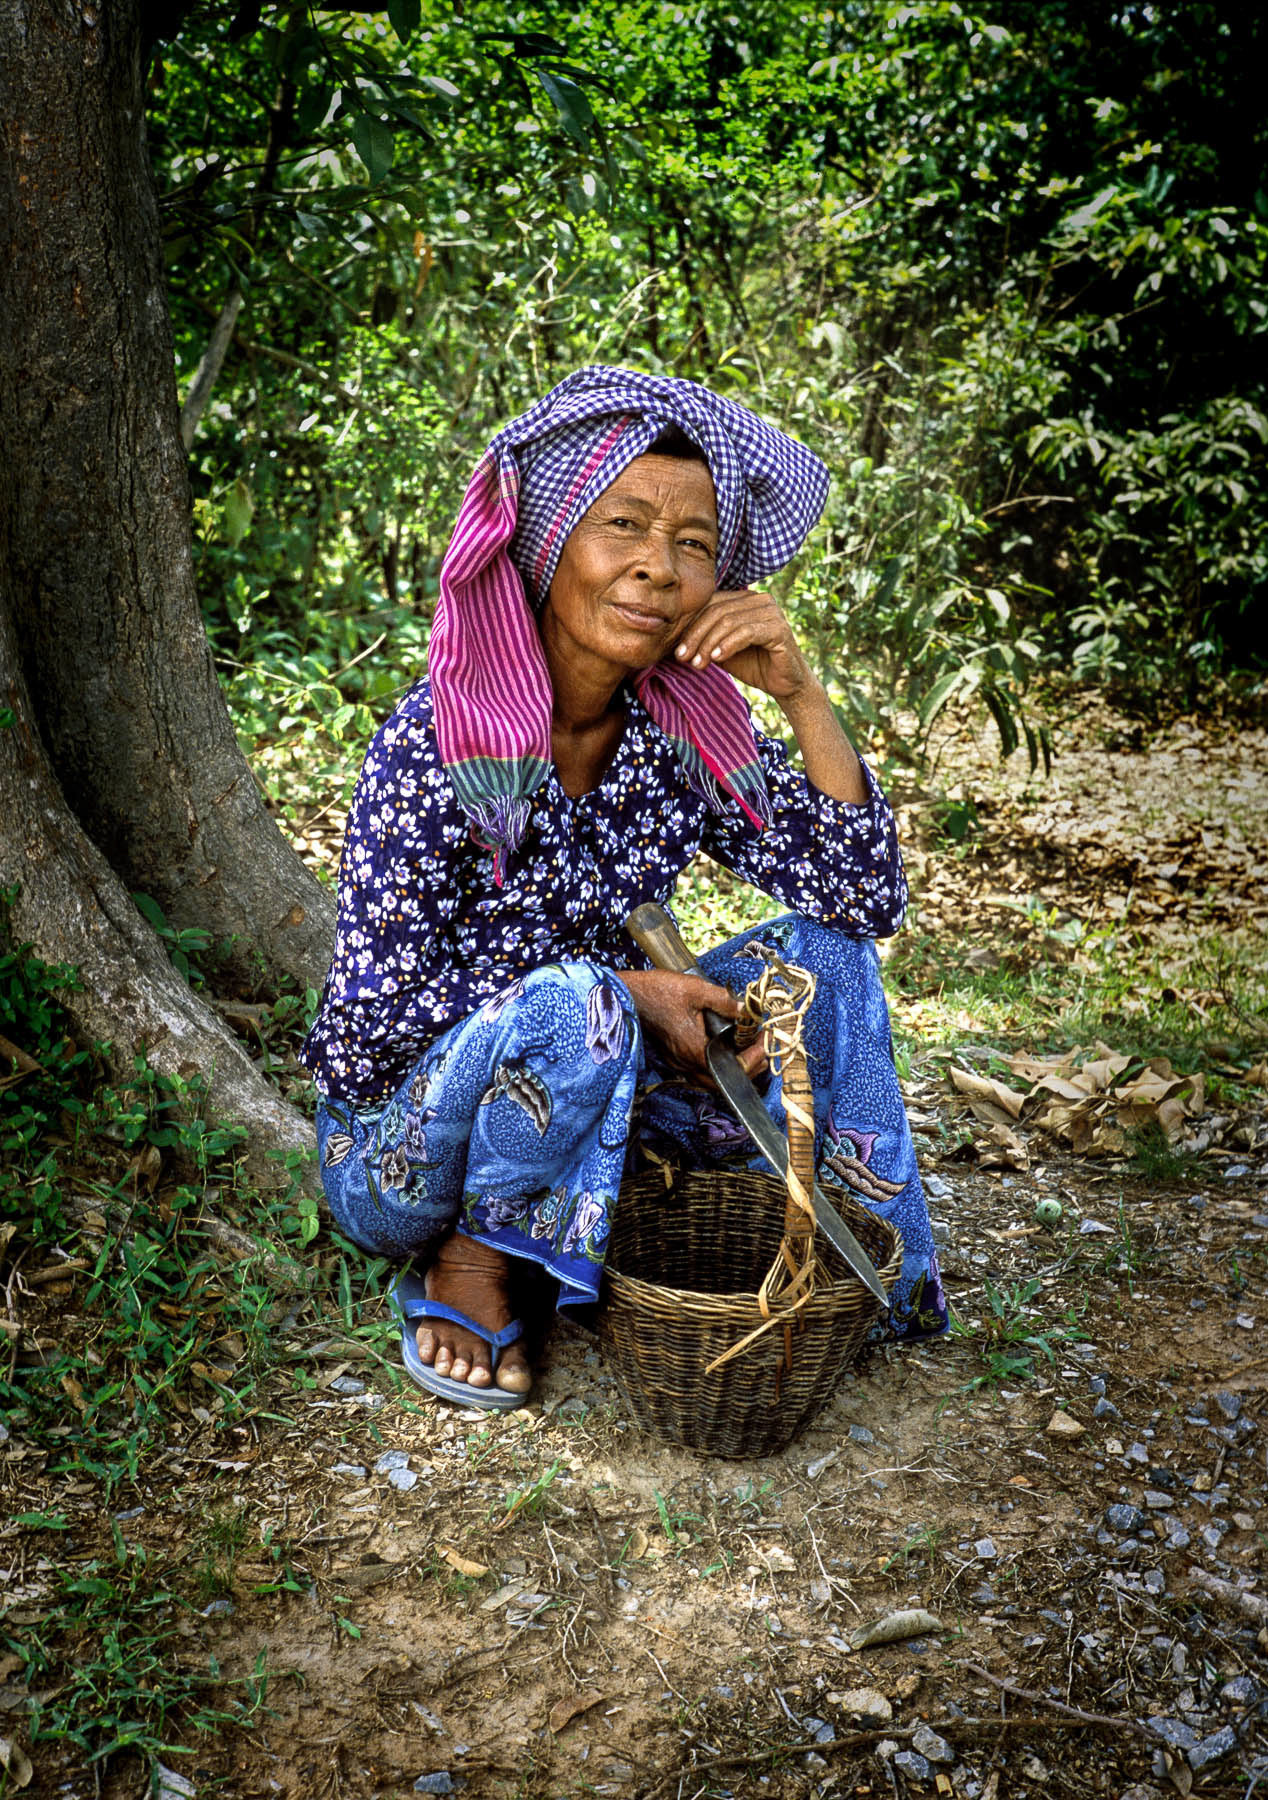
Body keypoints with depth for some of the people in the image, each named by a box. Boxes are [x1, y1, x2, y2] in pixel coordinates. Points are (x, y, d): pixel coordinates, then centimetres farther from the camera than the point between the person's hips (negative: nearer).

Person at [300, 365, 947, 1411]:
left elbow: (867, 897, -8)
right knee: (571, 1006, -35)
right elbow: (366, 1028, -22)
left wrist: (801, 692, -19)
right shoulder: (437, 746, -23)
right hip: (403, 1147, -5)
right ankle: (465, 1266, -10)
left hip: (585, 1115, 5)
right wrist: (621, 992, -25)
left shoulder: (687, 734, -8)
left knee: (821, 953, -8)